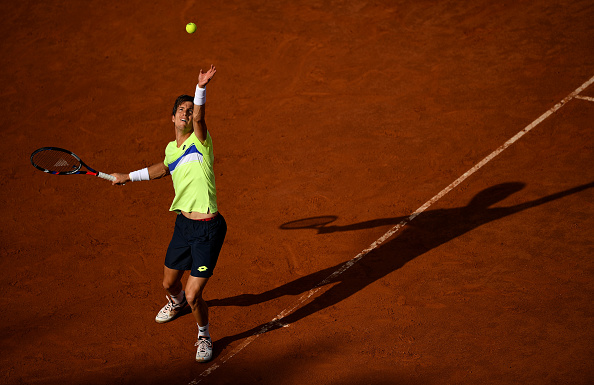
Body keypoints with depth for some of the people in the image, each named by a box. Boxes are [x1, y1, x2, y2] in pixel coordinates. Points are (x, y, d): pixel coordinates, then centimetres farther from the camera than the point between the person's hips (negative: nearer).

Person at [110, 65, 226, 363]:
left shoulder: (199, 142, -8)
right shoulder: (171, 148, 11)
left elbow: (199, 118, -30)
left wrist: (201, 87, -47)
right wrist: (129, 177, 38)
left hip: (208, 229, -7)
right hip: (183, 224, 7)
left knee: (193, 295, -8)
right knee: (169, 283, 23)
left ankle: (204, 336, 21)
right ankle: (176, 302, 61)